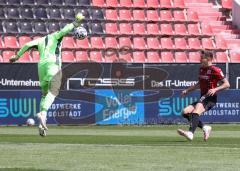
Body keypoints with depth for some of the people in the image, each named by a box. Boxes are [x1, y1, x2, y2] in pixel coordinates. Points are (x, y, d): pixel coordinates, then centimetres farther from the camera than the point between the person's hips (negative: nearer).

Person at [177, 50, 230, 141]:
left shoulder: (215, 70, -8)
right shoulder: (201, 69, 16)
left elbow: (227, 84, -10)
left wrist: (215, 89, -24)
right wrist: (187, 90, 23)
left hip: (210, 98, -9)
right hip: (202, 98, 9)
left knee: (196, 111, -33)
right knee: (185, 112, -5)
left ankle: (190, 133, -49)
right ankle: (205, 127, -1)